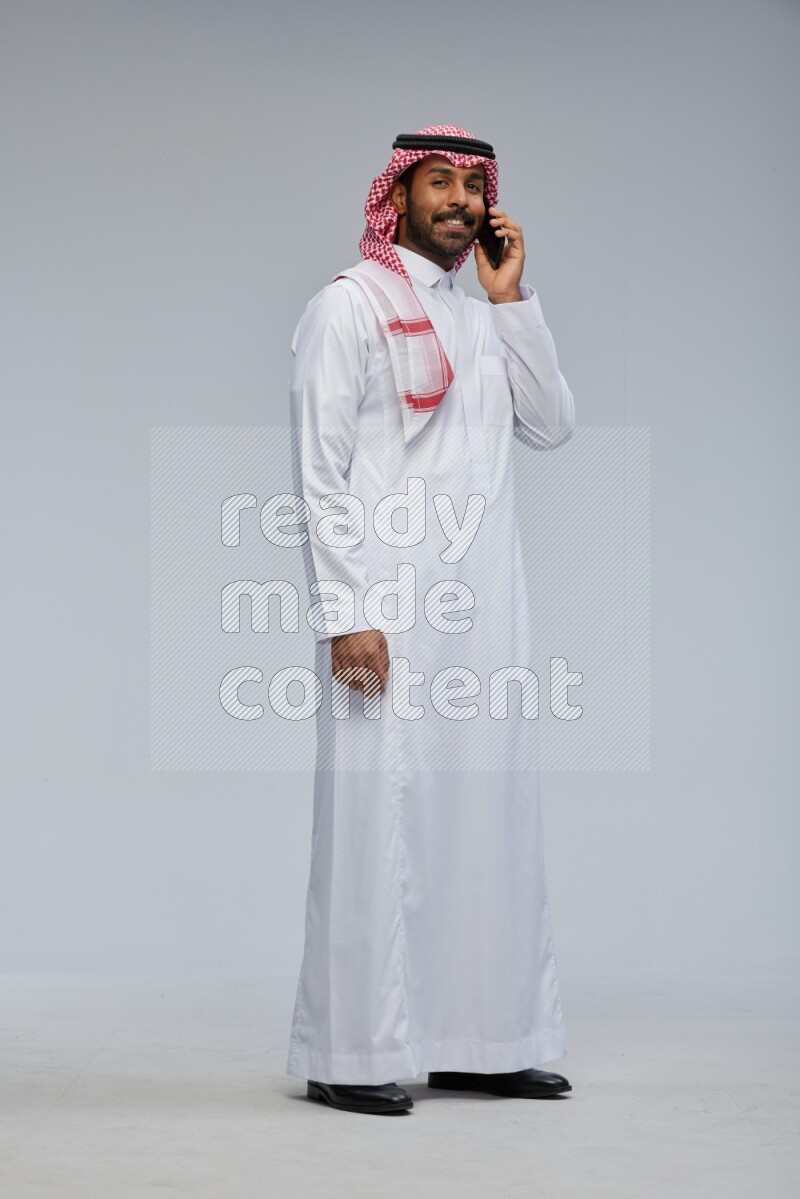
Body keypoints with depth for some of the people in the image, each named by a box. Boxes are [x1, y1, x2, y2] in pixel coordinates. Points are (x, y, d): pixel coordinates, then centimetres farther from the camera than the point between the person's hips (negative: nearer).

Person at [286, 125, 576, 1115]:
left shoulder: (482, 318, 20)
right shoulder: (351, 303, -1)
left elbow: (552, 427, 9)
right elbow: (318, 469, -7)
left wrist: (513, 298, 5)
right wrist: (345, 614, -15)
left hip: (484, 609, 7)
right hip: (389, 613, -7)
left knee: (486, 814, 8)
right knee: (379, 812, -6)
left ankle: (474, 1040, 16)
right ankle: (351, 1057, 1)